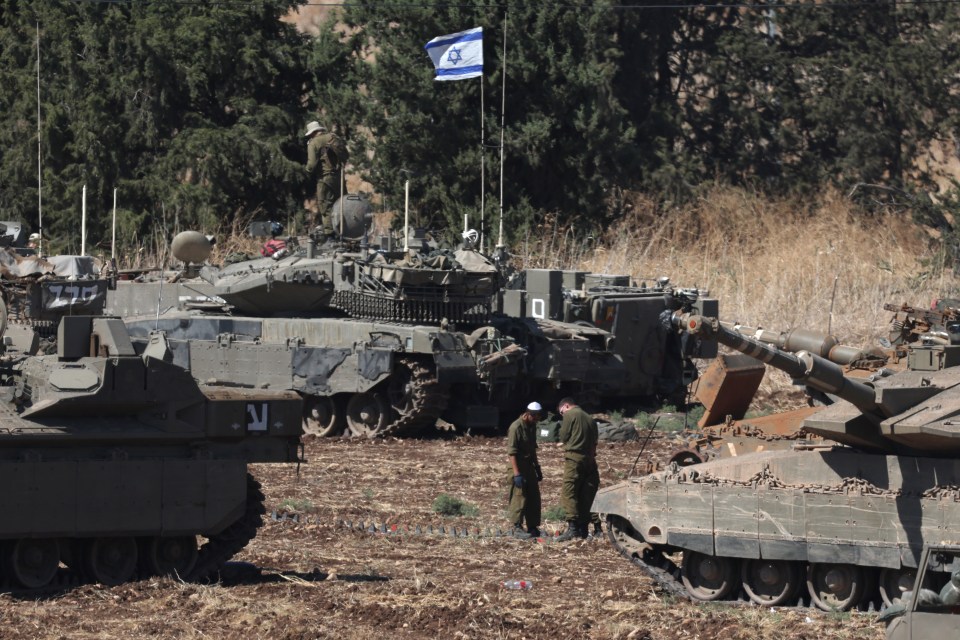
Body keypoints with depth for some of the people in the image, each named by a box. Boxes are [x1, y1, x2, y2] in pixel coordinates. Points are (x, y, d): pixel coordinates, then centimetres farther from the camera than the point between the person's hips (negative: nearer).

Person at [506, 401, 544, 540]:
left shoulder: (532, 426, 10)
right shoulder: (516, 427, -18)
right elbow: (512, 452, -21)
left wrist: (537, 467, 22)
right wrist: (517, 474, -25)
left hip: (529, 466, 9)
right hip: (519, 466, -9)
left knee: (534, 498, 10)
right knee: (520, 497, -8)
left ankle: (533, 528, 17)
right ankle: (517, 528, -2)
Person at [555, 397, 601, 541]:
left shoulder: (569, 415, -2)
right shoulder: (589, 418, 19)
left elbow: (563, 437, -1)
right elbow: (594, 442, 17)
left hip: (574, 458, -7)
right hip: (589, 459, 7)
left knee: (568, 493, -9)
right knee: (586, 495, 9)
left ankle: (573, 527, -20)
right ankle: (583, 527, 10)